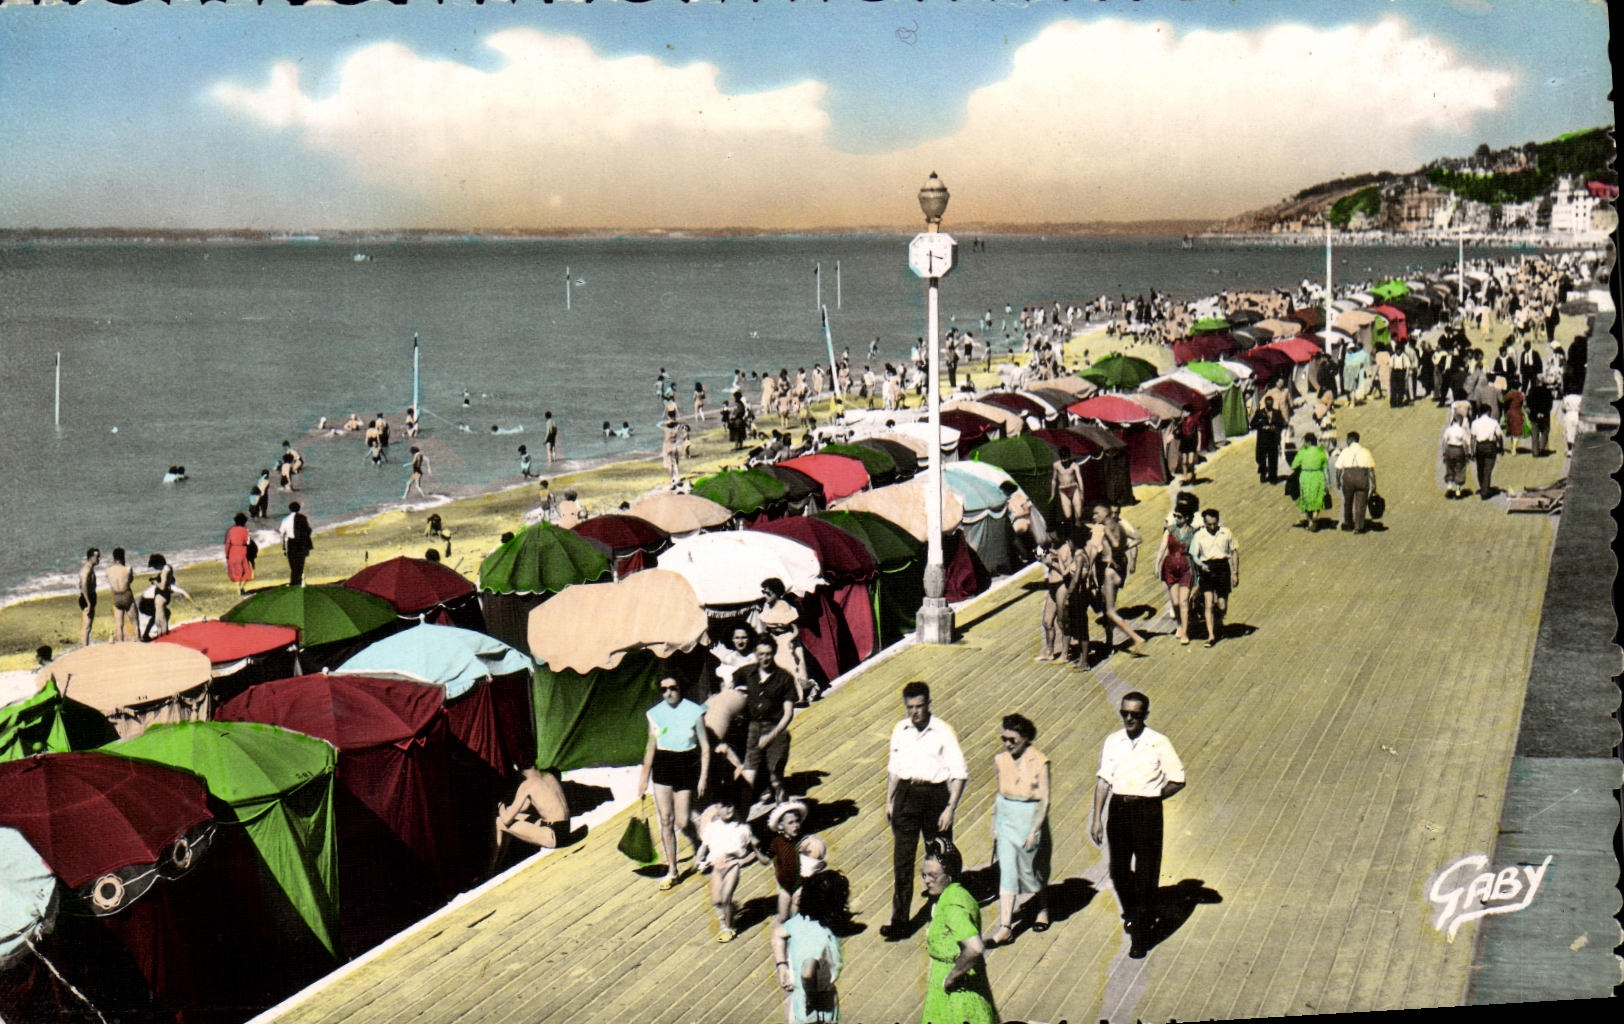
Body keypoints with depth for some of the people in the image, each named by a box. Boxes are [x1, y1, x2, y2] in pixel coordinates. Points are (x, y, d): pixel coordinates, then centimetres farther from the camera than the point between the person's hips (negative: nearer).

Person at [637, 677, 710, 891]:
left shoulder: (694, 712, -4)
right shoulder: (655, 714, 3)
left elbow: (705, 747, -1)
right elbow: (651, 747, 11)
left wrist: (704, 776, -7)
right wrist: (644, 777, 11)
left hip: (687, 764, -2)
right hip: (662, 767, 2)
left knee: (682, 822, -4)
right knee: (666, 820, -1)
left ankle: (699, 849, 29)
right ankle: (671, 871, 8)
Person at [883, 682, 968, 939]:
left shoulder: (943, 732, -8)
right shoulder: (900, 730, 5)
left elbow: (959, 773, -8)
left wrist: (950, 808, -13)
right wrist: (889, 801, 13)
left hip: (935, 794, -3)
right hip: (906, 795, 3)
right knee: (902, 858, -1)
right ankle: (899, 919, 1)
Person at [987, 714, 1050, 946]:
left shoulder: (1039, 762, -12)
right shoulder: (1000, 759, 2)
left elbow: (1044, 800, -11)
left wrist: (1034, 831, -15)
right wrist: (994, 824, 11)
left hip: (1030, 815, -4)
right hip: (1005, 816, 4)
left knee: (1029, 869, 8)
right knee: (1006, 870, -3)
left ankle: (1042, 909, 37)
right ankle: (1005, 926, -6)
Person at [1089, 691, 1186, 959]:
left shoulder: (1158, 744, -7)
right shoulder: (1112, 742, 3)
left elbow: (1178, 780, 1)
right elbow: (1103, 780, 5)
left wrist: (1153, 797, -3)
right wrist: (1096, 817, 2)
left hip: (1147, 811, -4)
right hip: (1118, 809, 4)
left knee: (1146, 875, -1)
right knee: (1119, 870, 13)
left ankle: (1141, 936, 7)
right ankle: (1132, 913, 42)